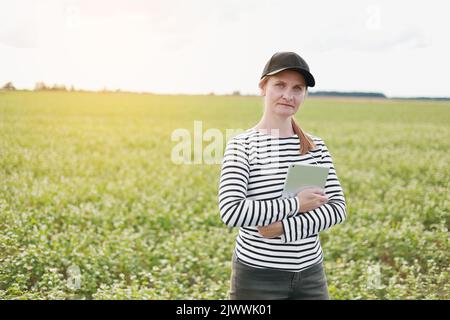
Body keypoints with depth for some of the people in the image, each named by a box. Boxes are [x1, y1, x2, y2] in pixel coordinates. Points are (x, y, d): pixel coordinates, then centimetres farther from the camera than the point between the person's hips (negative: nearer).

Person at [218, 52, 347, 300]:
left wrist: (284, 228, -16)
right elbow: (230, 212, -19)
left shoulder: (316, 146, 3)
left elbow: (337, 208, -3)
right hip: (257, 276, -3)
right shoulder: (241, 145, -9)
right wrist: (295, 204, -18)